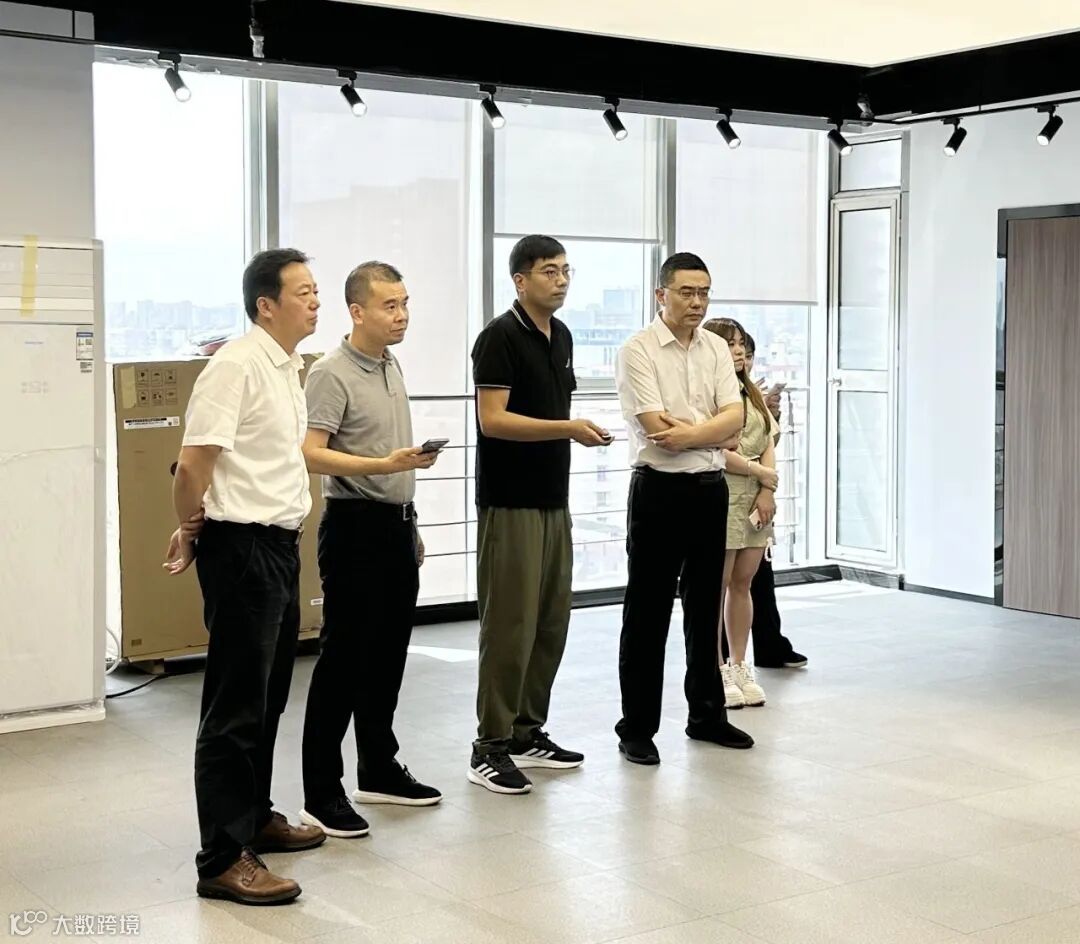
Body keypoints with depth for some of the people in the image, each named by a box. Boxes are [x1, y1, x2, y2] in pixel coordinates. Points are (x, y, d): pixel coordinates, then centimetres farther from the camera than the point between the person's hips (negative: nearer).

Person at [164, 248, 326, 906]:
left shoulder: (290, 369, 12)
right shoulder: (237, 365, -17)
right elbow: (193, 463, -19)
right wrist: (191, 530, -6)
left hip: (281, 544, 9)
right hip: (242, 547, -9)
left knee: (269, 699, 19)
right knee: (236, 707, -5)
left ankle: (255, 817, 34)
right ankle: (223, 859, 1)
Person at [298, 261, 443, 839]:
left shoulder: (392, 367, 13)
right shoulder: (331, 373, -13)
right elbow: (310, 453, -22)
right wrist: (383, 466, -30)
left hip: (396, 525, 8)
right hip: (355, 527, -8)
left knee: (388, 657, 14)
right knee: (343, 660, -5)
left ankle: (378, 771, 26)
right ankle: (321, 792, 2)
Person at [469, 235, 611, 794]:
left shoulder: (561, 337, 13)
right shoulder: (500, 337, -12)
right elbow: (492, 419, -20)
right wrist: (569, 428, -25)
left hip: (553, 500, 8)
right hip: (510, 503, -8)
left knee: (551, 622, 11)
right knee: (509, 624, -7)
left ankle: (527, 731, 20)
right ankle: (490, 747, 0)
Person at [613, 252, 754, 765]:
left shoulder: (717, 349, 9)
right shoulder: (638, 350, -9)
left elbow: (734, 418, -3)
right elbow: (658, 430, -17)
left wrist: (686, 432, -17)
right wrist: (716, 433, -6)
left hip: (710, 489, 6)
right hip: (659, 490, -6)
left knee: (705, 607, 15)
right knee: (647, 612, 1)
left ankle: (706, 714, 27)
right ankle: (637, 728, 9)